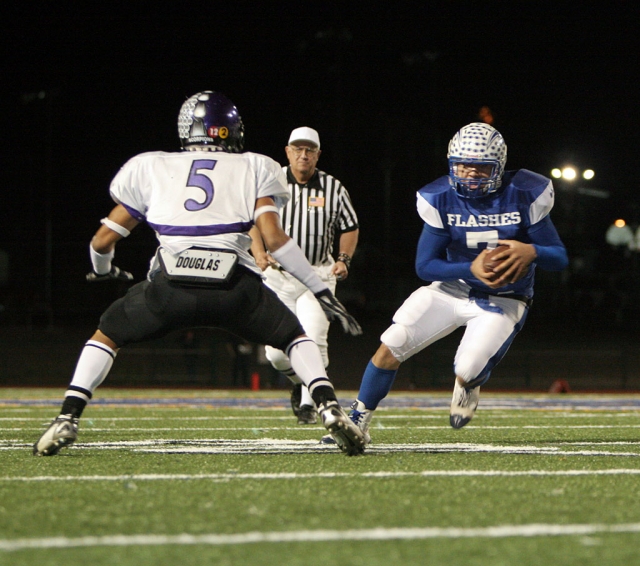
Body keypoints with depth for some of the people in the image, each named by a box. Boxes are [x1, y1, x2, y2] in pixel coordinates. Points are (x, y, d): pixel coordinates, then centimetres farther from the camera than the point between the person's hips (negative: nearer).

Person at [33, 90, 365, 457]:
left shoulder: (151, 168, 23)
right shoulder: (254, 170, 19)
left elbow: (104, 240, 26)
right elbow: (274, 238, 5)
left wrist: (103, 271, 48)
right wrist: (321, 291, 11)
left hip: (170, 287, 0)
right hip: (235, 287, 0)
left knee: (108, 335, 24)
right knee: (295, 336, 22)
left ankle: (67, 419, 7)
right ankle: (330, 408, -1)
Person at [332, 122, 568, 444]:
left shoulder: (524, 197, -16)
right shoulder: (440, 200, -12)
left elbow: (560, 258, -11)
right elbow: (425, 265, -12)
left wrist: (530, 251, -34)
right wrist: (471, 269, -29)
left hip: (502, 302, -2)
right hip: (454, 288, 2)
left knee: (468, 371, -22)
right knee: (392, 345, -12)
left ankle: (469, 386, 18)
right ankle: (358, 422, 4)